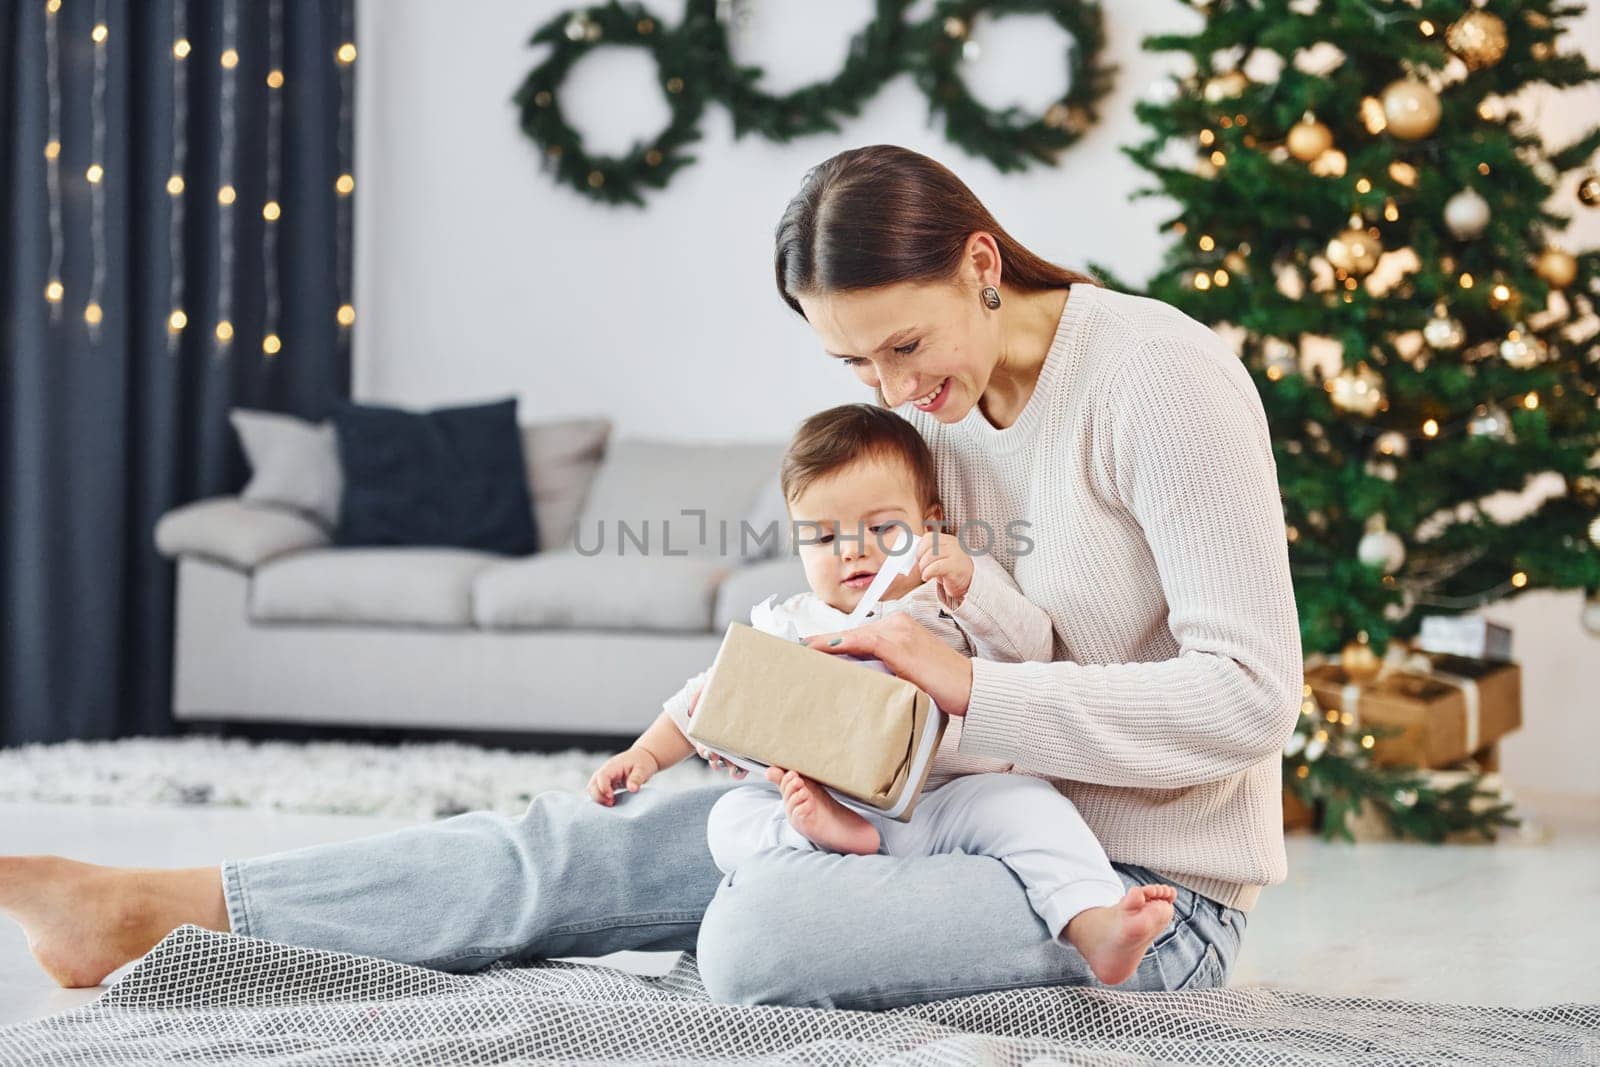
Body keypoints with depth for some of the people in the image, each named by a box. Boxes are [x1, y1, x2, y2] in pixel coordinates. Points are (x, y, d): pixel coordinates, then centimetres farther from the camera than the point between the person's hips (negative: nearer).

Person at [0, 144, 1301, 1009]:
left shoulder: (1158, 378, -18)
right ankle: (158, 907, 0)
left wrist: (972, 686, -25)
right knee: (584, 846, -2)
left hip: (1150, 887, -7)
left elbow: (1248, 696, -22)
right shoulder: (949, 407, 8)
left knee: (759, 931, -32)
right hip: (997, 817, 7)